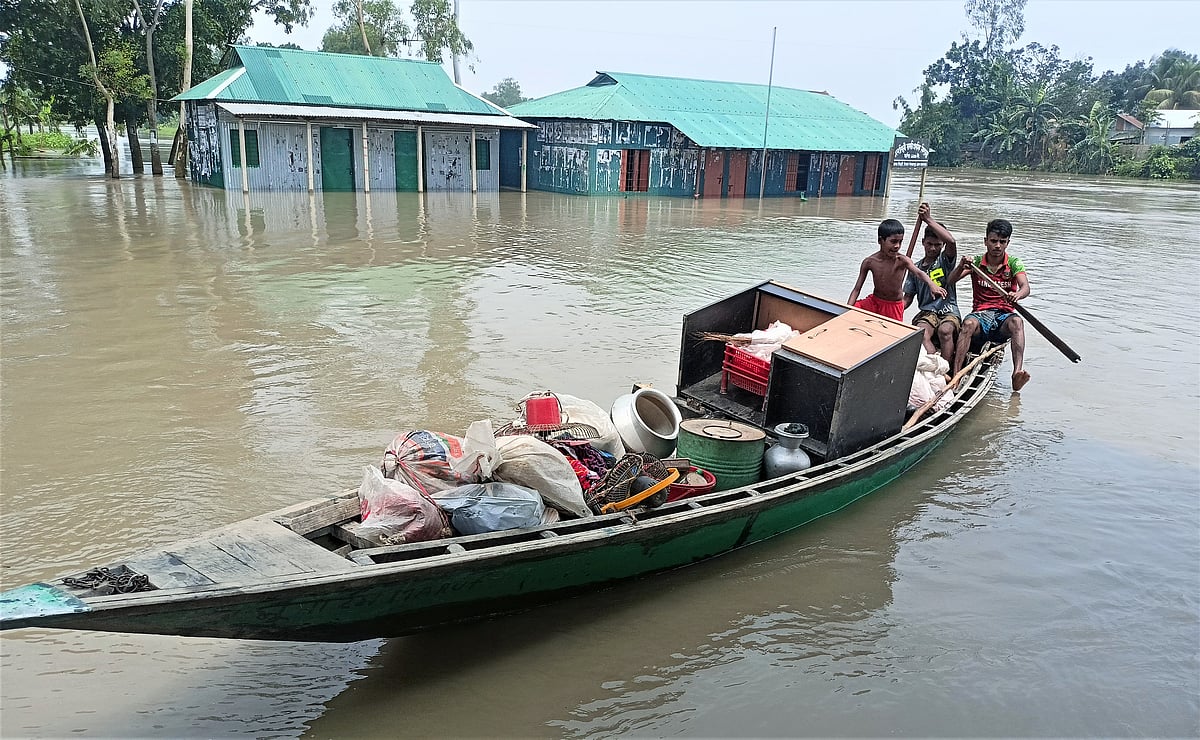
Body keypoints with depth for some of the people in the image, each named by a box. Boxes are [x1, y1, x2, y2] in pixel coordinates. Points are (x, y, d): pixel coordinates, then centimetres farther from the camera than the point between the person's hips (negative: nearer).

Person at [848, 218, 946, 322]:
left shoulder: (902, 260, -18)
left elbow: (918, 273, -37)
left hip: (894, 306, -2)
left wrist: (931, 284, -58)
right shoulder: (869, 262, -10)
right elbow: (857, 289, -7)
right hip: (874, 302, 2)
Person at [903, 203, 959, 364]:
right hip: (926, 312, 2)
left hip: (949, 310, -2)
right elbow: (907, 298, 17)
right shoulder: (916, 268, 17)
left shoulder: (946, 260, 7)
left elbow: (951, 241, -18)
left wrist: (928, 219, -18)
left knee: (945, 330, -37)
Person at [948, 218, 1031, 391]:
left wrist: (1017, 294, -37)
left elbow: (1025, 287, -13)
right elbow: (950, 280, -6)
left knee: (1016, 321, -34)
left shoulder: (1014, 263, 5)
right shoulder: (976, 262, 7)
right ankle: (955, 375, -44)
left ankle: (1018, 372, -49)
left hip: (1004, 315, 0)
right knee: (968, 323, -35)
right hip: (980, 314, 0)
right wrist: (961, 267, -28)